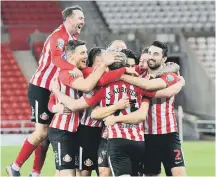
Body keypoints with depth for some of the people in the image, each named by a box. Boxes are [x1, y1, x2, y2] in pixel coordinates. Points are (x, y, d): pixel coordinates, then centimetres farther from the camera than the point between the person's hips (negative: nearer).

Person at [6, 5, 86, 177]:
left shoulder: (73, 37, 9)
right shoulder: (59, 36, -20)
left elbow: (71, 59, 11)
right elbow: (56, 59, -38)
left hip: (53, 90, 9)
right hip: (40, 88, -9)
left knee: (46, 133, 7)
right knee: (41, 132, -9)